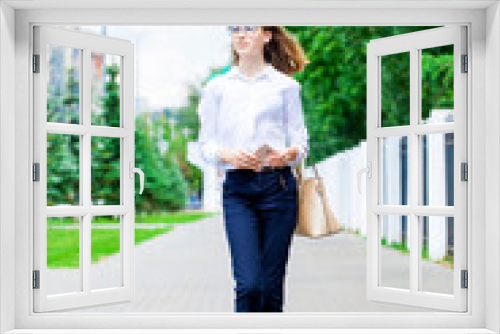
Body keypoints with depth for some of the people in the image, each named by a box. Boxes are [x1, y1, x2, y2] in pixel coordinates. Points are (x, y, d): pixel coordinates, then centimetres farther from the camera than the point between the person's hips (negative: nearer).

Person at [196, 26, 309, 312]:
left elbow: (301, 141, 7)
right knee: (249, 285, -11)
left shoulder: (286, 85, 9)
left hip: (278, 186, 0)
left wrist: (289, 154, -16)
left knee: (272, 288, 3)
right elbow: (206, 144, 9)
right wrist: (228, 154, -13)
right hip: (237, 188, 0)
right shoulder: (217, 87, 11)